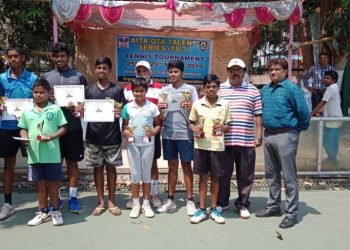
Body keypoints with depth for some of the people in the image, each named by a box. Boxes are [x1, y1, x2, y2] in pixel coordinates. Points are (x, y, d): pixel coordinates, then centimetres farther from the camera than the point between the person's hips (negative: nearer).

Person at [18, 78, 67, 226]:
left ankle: (55, 211, 22)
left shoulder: (55, 109, -2)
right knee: (40, 183, 13)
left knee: (53, 182, 6)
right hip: (35, 154, 3)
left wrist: (51, 137, -18)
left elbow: (63, 128, -2)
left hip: (52, 153, -3)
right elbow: (23, 129, 13)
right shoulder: (27, 111, 7)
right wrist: (25, 139, -8)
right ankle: (43, 212, 25)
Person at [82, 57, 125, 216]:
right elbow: (84, 112, 8)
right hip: (94, 137, 1)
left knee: (111, 167, 7)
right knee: (97, 168, 8)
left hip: (112, 137, -1)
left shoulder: (117, 90, 2)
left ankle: (111, 202, 19)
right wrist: (79, 111, -14)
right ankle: (101, 202, 20)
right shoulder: (89, 90, 6)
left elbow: (123, 112, 3)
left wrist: (120, 112, -19)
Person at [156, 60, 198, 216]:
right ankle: (170, 200, 19)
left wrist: (190, 107, -21)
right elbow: (160, 114, 12)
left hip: (185, 134, -3)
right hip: (168, 134, 3)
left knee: (186, 166, 4)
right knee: (172, 167, 11)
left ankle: (190, 200, 13)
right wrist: (159, 109, -10)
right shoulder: (164, 90, 9)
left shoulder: (190, 89, 1)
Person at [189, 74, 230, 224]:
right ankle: (202, 209, 17)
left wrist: (222, 127, -15)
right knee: (203, 177, 8)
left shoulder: (224, 104, 0)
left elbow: (228, 126, 6)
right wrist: (195, 129, -12)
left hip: (217, 146, 0)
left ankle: (213, 209, 21)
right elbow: (191, 123, 9)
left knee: (215, 177, 9)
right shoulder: (197, 104, 1)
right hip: (201, 145, 0)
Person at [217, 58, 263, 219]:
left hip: (246, 141, 0)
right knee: (223, 174, 9)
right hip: (224, 141, 0)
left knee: (245, 175, 8)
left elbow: (258, 115, 6)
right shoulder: (219, 89, 8)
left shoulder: (253, 91, 7)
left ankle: (242, 204, 23)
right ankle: (222, 202, 25)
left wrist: (259, 136, 1)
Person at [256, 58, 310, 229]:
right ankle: (273, 206, 30)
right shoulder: (265, 90, 12)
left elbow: (303, 112, -9)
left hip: (285, 136, -7)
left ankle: (291, 213, 8)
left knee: (289, 177, 0)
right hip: (268, 136, 7)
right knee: (271, 175, 16)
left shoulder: (292, 89, -9)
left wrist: (298, 129, 2)